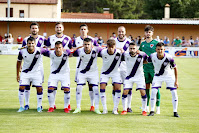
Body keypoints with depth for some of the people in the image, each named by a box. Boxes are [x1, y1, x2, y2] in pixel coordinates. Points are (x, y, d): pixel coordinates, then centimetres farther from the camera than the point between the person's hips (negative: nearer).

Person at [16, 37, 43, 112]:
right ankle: (21, 107, 6)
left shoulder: (39, 51, -23)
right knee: (21, 88, -7)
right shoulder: (22, 52, -16)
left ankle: (39, 106, 12)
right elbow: (19, 62, 1)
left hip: (36, 72, -1)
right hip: (25, 72, 1)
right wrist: (17, 74, 4)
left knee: (39, 88, -5)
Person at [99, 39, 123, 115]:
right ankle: (104, 109, -1)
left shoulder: (119, 53, -25)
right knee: (102, 88, -12)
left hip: (115, 72, -1)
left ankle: (115, 109, 0)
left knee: (118, 89, -12)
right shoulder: (103, 52, -21)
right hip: (105, 72, 1)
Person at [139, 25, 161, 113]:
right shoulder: (143, 44, 13)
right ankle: (147, 107, 14)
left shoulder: (156, 43, -2)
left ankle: (158, 107, 1)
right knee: (146, 87, 6)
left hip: (154, 68, -4)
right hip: (145, 68, 4)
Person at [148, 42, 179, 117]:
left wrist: (176, 80, -13)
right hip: (158, 76, 1)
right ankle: (152, 111, 0)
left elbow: (175, 68, -14)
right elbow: (145, 62, 1)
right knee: (153, 92, -12)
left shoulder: (169, 57, -28)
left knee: (174, 93, -9)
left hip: (169, 76, -1)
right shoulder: (152, 56, -22)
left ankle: (175, 112, 4)